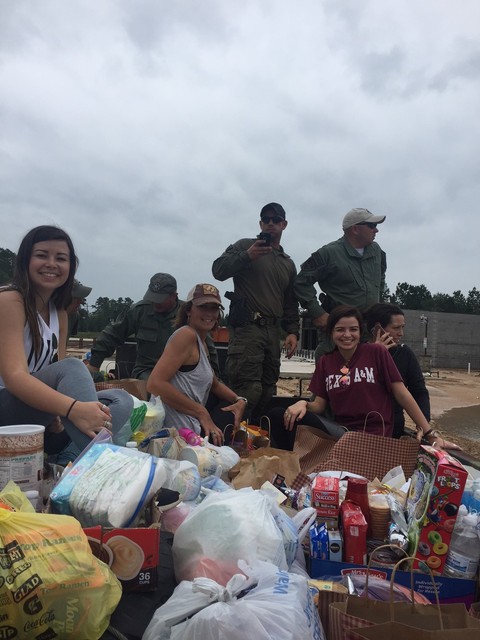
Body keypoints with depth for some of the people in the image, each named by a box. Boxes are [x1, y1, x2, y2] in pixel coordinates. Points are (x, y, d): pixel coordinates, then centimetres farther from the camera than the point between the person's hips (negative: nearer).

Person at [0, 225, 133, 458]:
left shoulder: (59, 314, 11)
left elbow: (58, 379, 4)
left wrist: (60, 415, -18)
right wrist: (73, 408, -40)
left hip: (40, 421, 8)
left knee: (121, 400, -8)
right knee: (72, 367, -29)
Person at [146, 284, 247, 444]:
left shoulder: (201, 342, 14)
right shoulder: (186, 335, -15)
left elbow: (214, 384, 27)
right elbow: (155, 384, -26)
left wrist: (239, 400, 7)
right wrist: (202, 413, -21)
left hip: (194, 426, 10)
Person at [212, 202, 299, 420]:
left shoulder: (288, 263, 22)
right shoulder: (245, 245, 7)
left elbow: (291, 304, 22)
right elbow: (218, 270, -6)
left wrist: (292, 331, 8)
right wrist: (246, 256, -18)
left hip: (273, 331, 6)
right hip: (247, 327, -6)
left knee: (267, 391, 9)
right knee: (249, 390, -17)